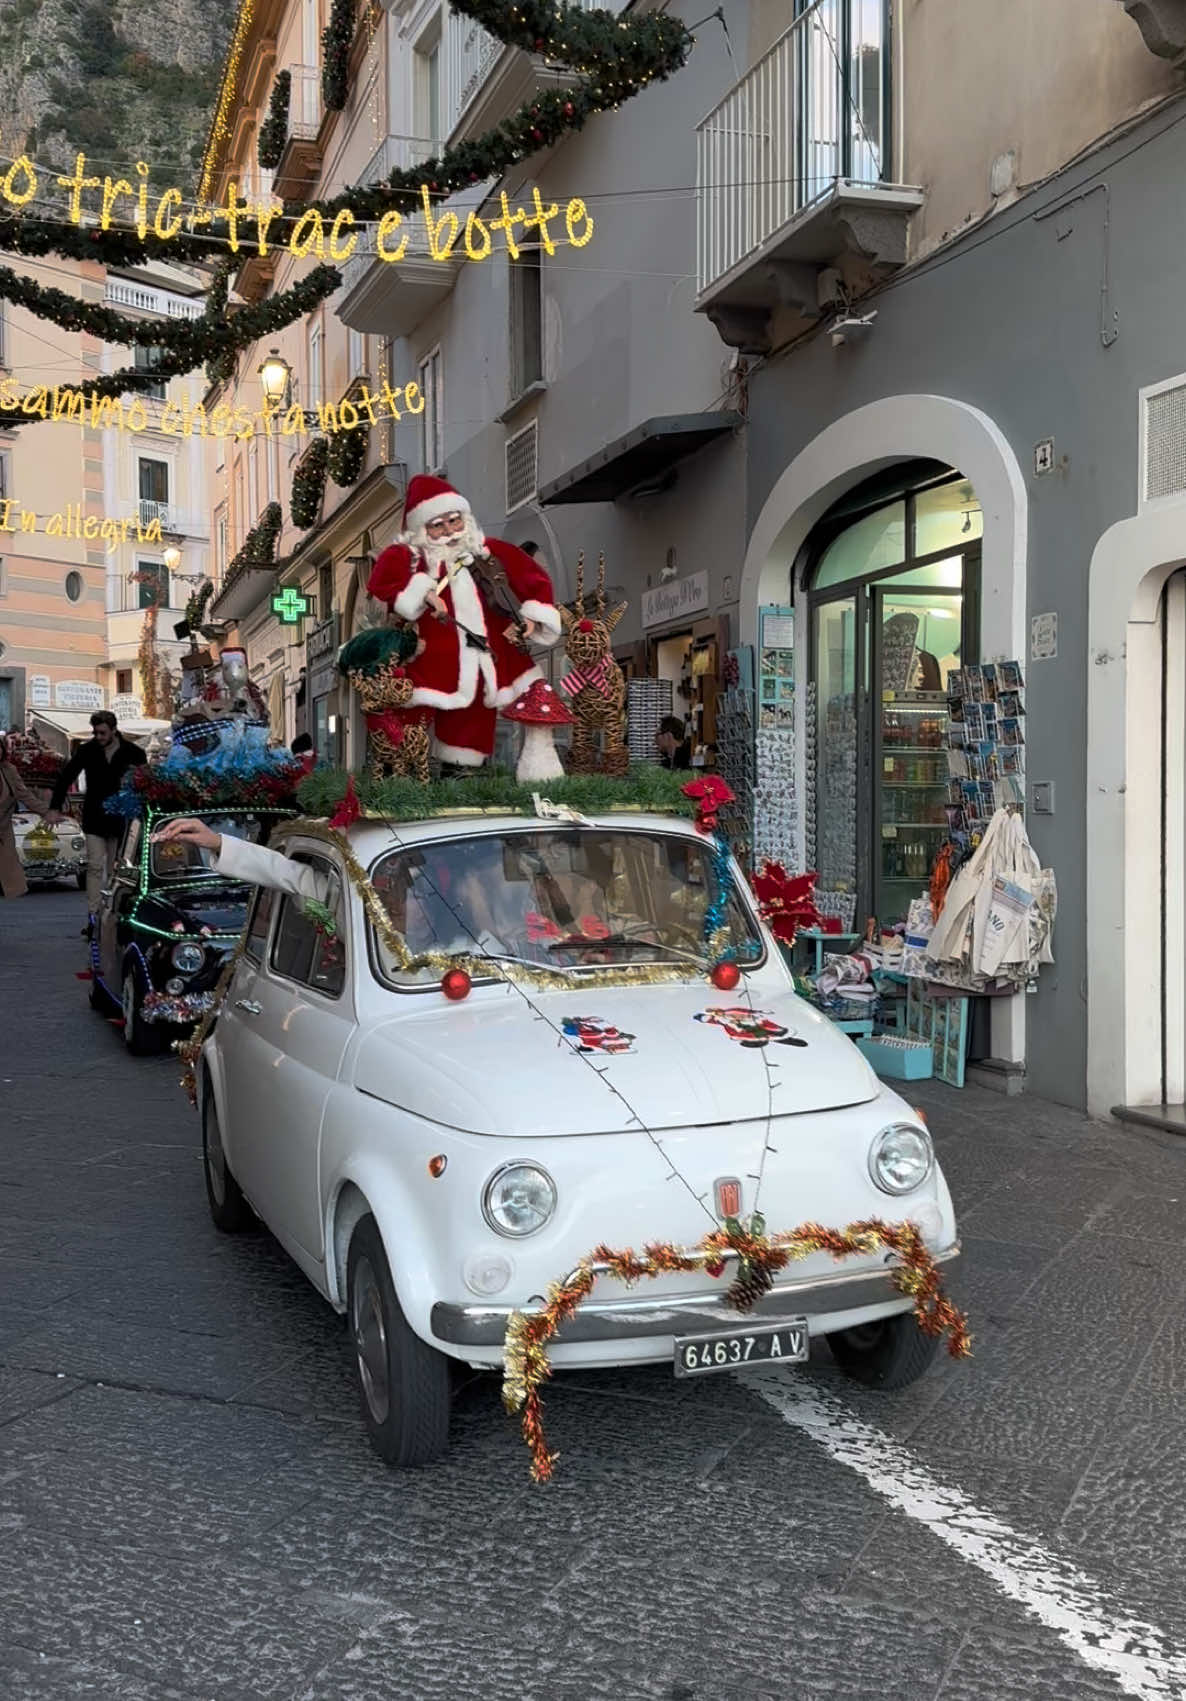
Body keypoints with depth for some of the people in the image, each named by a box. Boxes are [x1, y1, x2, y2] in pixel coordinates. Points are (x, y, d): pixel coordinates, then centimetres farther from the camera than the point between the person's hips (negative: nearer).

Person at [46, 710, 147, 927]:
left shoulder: (132, 752, -5)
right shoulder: (87, 750, -2)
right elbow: (65, 777, 2)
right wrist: (55, 808, -6)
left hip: (120, 819, 0)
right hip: (94, 819, 0)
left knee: (115, 869, 7)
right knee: (95, 866, -5)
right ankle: (93, 916, -5)